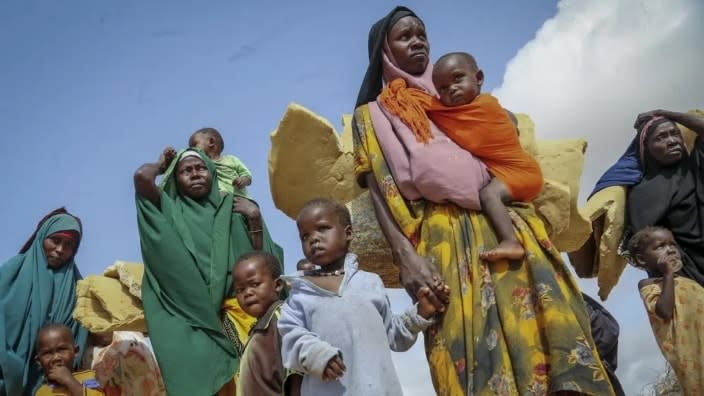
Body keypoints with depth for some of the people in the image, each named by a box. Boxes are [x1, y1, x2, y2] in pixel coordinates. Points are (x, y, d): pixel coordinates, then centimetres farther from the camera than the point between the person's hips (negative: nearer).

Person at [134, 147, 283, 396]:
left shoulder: (231, 209, 16)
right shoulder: (170, 209, 13)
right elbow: (141, 177, -5)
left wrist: (255, 218, 0)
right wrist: (161, 166, 15)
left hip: (228, 312, 1)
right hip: (187, 314, -1)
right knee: (195, 371, -20)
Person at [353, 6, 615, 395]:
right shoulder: (373, 114, 15)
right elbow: (378, 189, 2)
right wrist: (405, 255, -15)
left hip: (505, 223, 4)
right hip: (445, 236, -4)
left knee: (551, 320, -13)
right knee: (476, 348, -14)